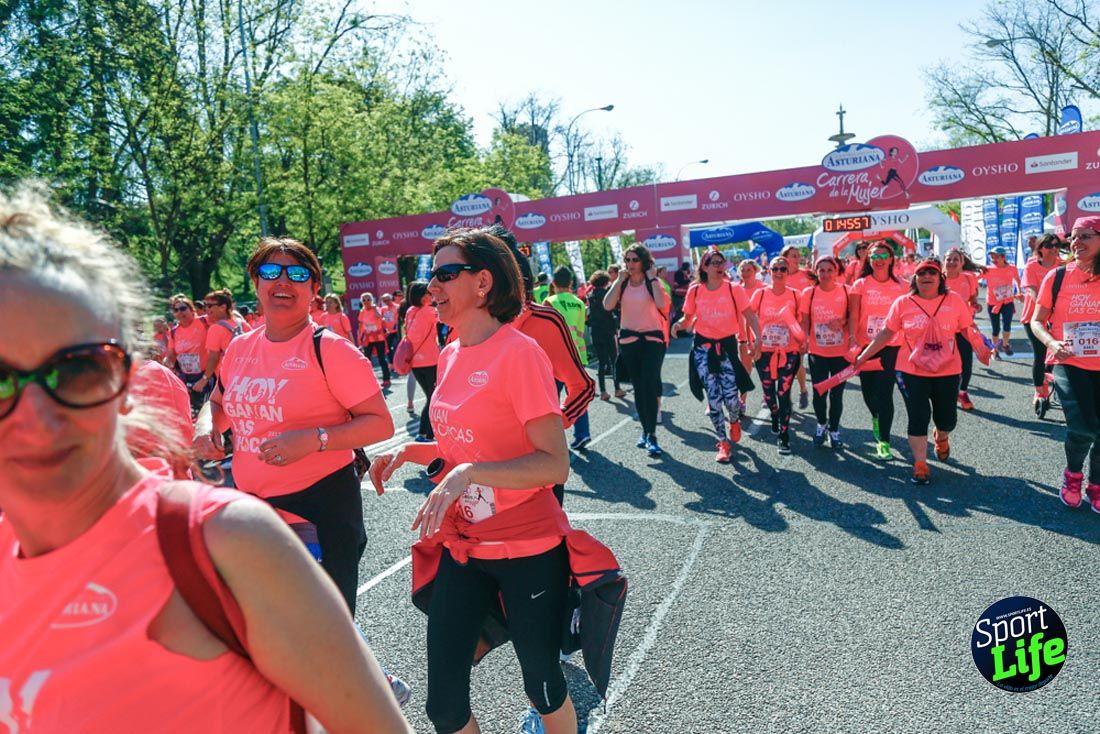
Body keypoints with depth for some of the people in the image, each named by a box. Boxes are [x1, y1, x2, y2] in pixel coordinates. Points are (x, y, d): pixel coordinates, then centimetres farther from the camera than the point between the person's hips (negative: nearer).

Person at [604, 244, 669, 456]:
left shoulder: (653, 282, -2)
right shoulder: (621, 283, 6)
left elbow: (662, 304, -21)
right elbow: (608, 305, -11)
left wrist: (652, 279, -14)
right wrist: (619, 280, -9)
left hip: (652, 339, -3)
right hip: (628, 340, 4)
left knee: (649, 385, -13)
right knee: (638, 387, 10)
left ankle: (651, 435, -11)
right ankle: (646, 431, 22)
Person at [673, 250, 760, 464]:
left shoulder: (734, 289, -4)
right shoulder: (695, 291, 0)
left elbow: (750, 316, -3)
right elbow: (688, 318, 9)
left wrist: (757, 338, -18)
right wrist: (679, 324, -13)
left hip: (727, 345, -1)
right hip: (703, 347, 1)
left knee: (730, 396, -7)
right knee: (713, 396, -3)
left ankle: (734, 422, 31)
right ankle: (724, 442, 12)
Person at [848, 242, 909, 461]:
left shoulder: (900, 286, 1)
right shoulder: (861, 285, 0)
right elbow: (853, 316, -6)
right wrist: (853, 341, -16)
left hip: (891, 346, -1)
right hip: (865, 345, 1)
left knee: (885, 392, -6)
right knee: (868, 389, 12)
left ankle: (883, 442, 3)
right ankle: (876, 417, 46)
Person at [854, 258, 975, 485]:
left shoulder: (954, 300, -1)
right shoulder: (903, 303, -4)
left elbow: (968, 329, 4)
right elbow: (886, 333, -2)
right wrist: (862, 356, -4)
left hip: (947, 372, 2)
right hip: (912, 372, -1)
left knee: (947, 418, 12)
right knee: (918, 417, 0)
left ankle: (941, 437, 48)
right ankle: (920, 464, 13)